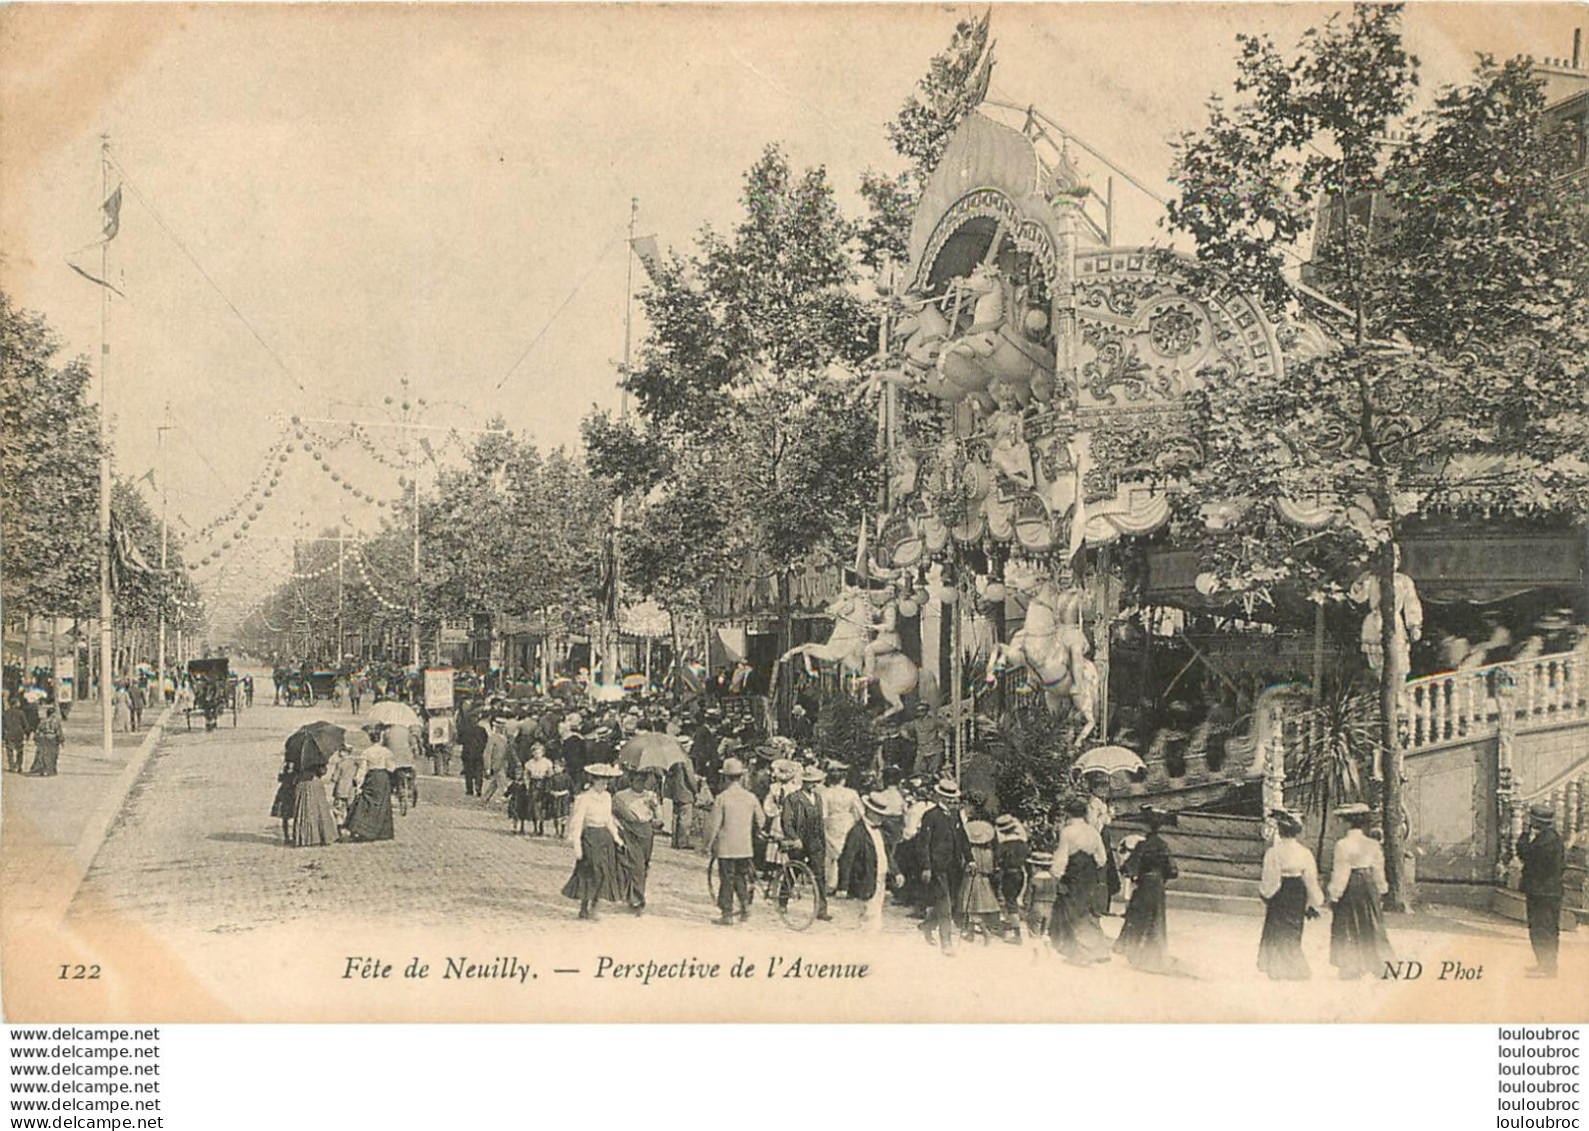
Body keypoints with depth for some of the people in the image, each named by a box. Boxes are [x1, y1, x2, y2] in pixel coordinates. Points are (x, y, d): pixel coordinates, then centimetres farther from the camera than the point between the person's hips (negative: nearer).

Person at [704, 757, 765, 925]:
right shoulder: (751, 797, 0)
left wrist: (708, 845, 2)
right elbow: (761, 821, 10)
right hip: (745, 847, 3)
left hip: (726, 846, -3)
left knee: (727, 880, 3)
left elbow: (714, 824, -9)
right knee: (741, 876, 19)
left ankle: (726, 914, 5)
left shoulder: (722, 798, -11)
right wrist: (753, 836, 28)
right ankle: (745, 904, 7)